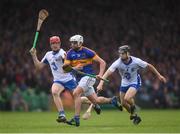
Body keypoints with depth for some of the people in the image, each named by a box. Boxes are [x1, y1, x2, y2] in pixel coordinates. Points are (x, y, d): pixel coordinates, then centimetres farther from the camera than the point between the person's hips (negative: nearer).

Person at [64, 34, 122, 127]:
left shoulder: (87, 52, -10)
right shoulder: (70, 53, 3)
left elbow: (102, 62, -6)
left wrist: (100, 74, -20)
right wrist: (74, 68, -21)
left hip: (88, 76, -6)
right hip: (79, 79, 6)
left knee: (76, 93, -27)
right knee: (95, 100, 10)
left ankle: (76, 118, -25)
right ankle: (111, 100, 39)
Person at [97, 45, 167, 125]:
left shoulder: (136, 61, -24)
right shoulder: (118, 63, -24)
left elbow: (149, 66, -8)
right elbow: (108, 72, -32)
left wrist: (159, 75, -2)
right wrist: (101, 84, -46)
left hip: (135, 82, -4)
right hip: (124, 83, 4)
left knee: (127, 98, -27)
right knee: (123, 103, 6)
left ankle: (133, 107, 9)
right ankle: (135, 116, 33)